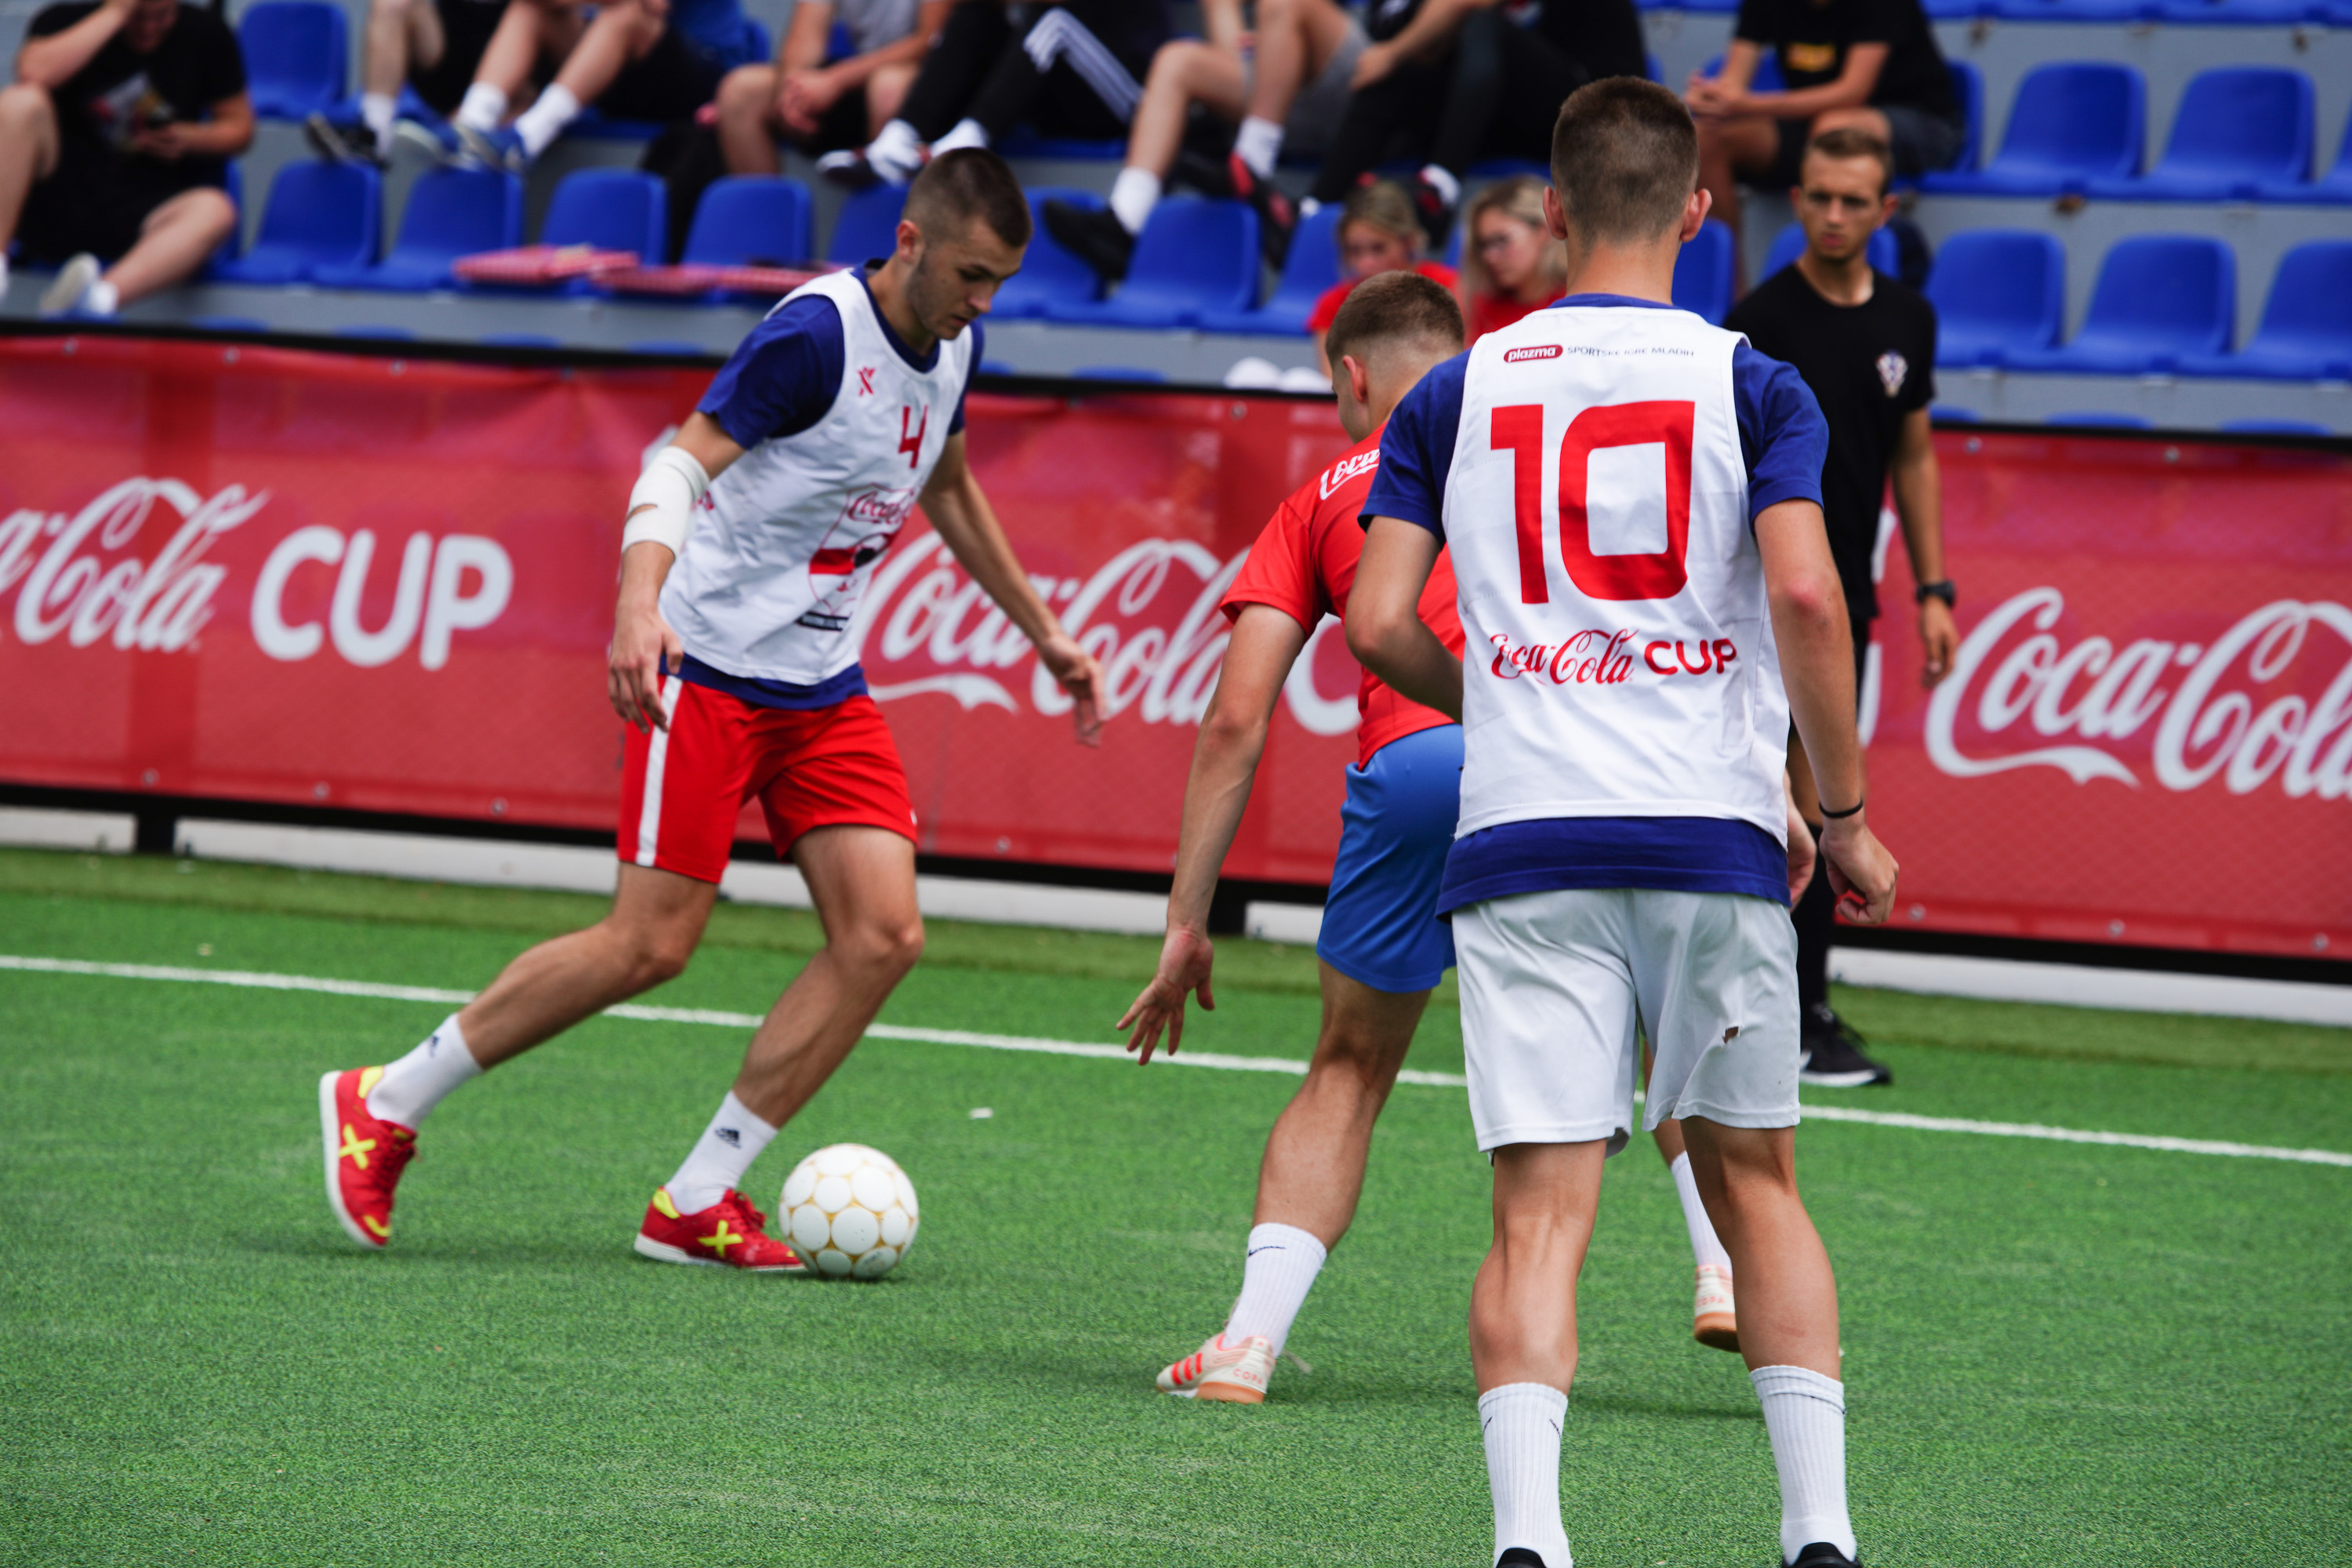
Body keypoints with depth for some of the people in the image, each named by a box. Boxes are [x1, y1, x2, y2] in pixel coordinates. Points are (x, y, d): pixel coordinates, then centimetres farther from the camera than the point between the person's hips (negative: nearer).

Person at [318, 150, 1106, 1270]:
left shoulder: (953, 345, 7)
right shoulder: (817, 333, -19)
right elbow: (683, 460, -24)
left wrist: (1039, 630, 31)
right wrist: (639, 605, -40)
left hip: (823, 684, 8)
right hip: (708, 668, -8)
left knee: (884, 933, -8)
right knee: (651, 944, -10)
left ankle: (697, 1205, -2)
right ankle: (385, 1105, 6)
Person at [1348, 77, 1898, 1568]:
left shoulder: (1457, 394, 8)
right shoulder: (1753, 386, 3)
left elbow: (1378, 623, 4)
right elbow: (1806, 599, -9)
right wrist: (1845, 815, 1)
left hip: (1522, 834, 0)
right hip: (1715, 830, 0)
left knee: (1542, 1207, -2)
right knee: (1754, 1177, 14)